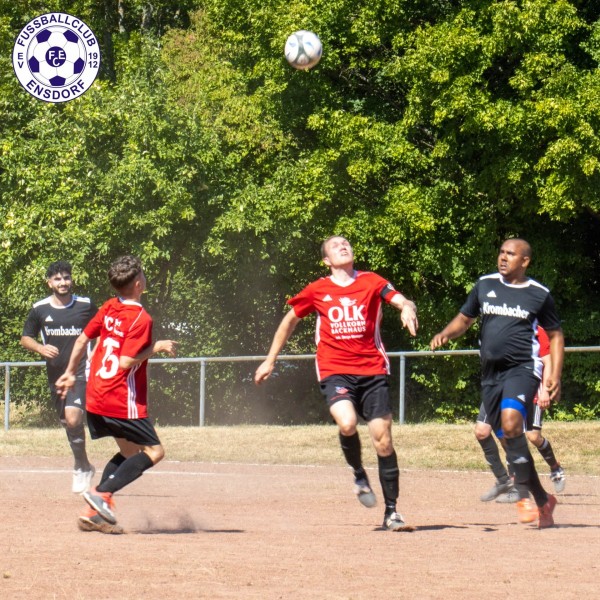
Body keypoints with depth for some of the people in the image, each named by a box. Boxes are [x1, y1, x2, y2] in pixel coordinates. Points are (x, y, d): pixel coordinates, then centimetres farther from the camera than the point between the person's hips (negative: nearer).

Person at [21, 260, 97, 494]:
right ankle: (85, 467, 33)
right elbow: (25, 338, 10)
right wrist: (40, 348, -10)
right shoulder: (40, 309, 2)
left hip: (81, 372, -4)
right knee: (66, 422, 13)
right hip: (55, 375, 4)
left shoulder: (86, 306, -3)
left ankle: (81, 466, -3)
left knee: (73, 418, -22)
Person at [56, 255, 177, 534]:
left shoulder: (108, 309, 6)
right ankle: (101, 494, -12)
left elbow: (82, 339, 14)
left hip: (96, 397, 8)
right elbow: (125, 362, -22)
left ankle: (94, 513, 10)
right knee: (154, 451, 1)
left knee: (129, 452, 20)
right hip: (123, 402, -8)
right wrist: (156, 347, -12)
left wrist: (70, 372, 26)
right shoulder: (141, 319, -17)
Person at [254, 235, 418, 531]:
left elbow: (402, 301, -6)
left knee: (382, 439, -4)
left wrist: (407, 309, -31)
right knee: (347, 423, -28)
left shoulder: (371, 282, 7)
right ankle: (359, 474, 4)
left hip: (371, 370, 1)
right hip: (335, 371, -1)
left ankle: (391, 513, 6)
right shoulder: (317, 290, 8)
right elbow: (290, 320, 22)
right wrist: (270, 360, 24)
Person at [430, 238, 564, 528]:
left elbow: (555, 335, 11)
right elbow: (464, 319, 20)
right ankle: (542, 500, 17)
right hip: (491, 373, 5)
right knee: (508, 437, 5)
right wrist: (446, 334, -2)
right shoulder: (485, 285, 10)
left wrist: (555, 376, 2)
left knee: (511, 422, -30)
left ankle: (522, 485, -20)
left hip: (523, 368, -5)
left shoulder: (539, 294, 2)